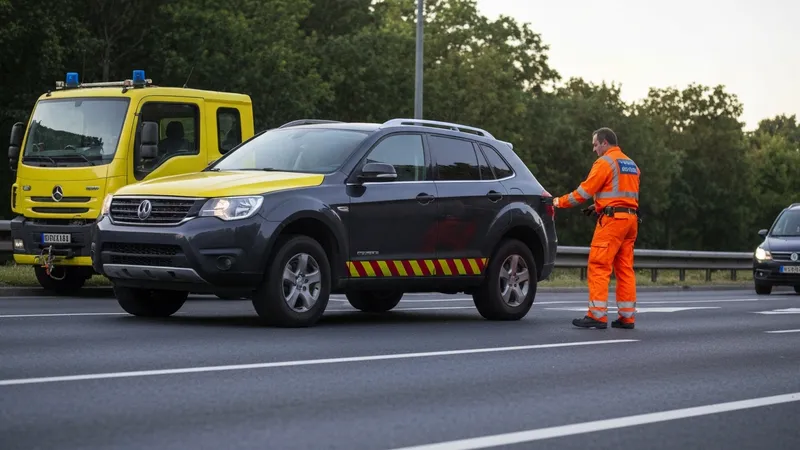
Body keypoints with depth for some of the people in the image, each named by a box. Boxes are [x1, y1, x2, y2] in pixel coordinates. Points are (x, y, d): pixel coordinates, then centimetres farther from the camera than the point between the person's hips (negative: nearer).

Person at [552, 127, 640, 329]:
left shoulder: (605, 162, -6)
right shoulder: (631, 165, 20)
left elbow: (585, 191, -8)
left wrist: (560, 202, 3)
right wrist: (598, 206, 20)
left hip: (612, 220, -8)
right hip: (631, 219, 8)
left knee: (599, 267, -8)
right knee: (625, 268, 9)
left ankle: (597, 315, -13)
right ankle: (627, 316, 8)